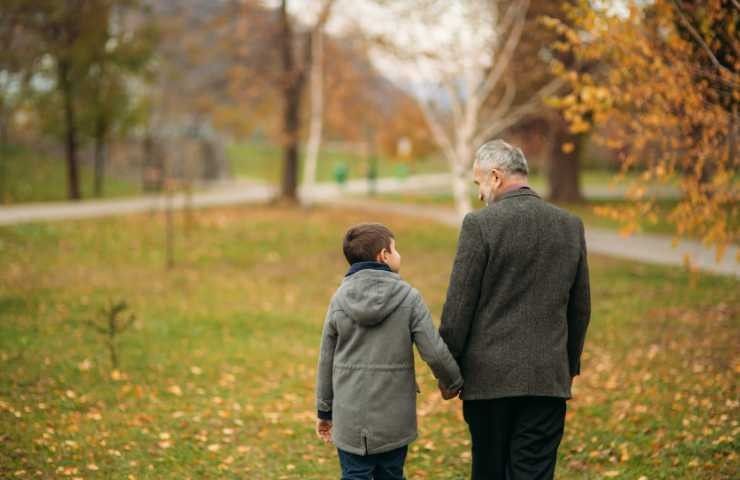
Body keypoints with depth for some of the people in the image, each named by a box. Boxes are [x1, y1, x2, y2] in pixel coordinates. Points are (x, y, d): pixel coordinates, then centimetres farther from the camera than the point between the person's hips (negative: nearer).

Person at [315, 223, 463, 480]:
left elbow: (327, 360, 4)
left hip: (350, 418, 1)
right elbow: (435, 352, -9)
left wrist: (324, 411, 15)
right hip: (394, 418, -1)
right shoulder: (408, 297, -7)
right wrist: (452, 383, 12)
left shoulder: (340, 299, -1)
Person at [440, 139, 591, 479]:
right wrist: (570, 365, 22)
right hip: (549, 378, 3)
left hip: (489, 377, -3)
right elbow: (581, 308, 11)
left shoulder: (479, 224, -9)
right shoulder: (571, 226, 5)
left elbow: (458, 306, -8)